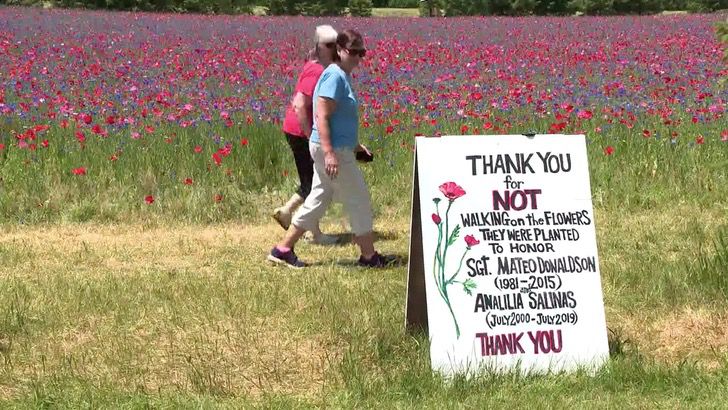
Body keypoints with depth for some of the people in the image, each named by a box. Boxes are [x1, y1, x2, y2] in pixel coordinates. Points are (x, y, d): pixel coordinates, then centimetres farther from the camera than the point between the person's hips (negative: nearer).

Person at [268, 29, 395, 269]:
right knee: (359, 201, 0)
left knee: (317, 201, 13)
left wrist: (355, 145, 26)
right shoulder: (334, 76, -16)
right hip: (332, 150, -10)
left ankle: (283, 249, 16)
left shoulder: (342, 77, 15)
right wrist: (330, 152, -27)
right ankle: (369, 256, 10)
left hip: (333, 149, 10)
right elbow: (322, 117, -22)